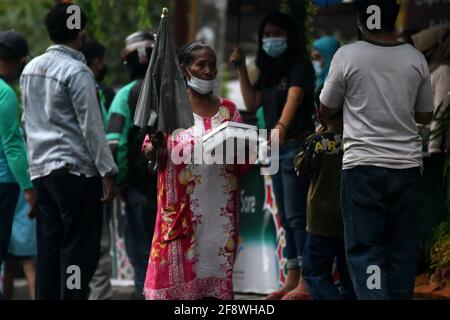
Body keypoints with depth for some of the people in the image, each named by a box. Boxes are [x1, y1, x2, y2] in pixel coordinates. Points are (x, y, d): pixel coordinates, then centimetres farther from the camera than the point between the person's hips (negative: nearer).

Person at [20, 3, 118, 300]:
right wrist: (108, 173, -11)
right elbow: (92, 127, -13)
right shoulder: (77, 72, -11)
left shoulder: (31, 69, 13)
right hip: (76, 169, -8)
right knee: (80, 251, -6)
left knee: (49, 250, 9)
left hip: (42, 171, 8)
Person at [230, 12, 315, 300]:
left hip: (297, 144, -9)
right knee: (287, 218, 9)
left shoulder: (300, 65, -9)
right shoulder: (268, 71, 15)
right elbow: (252, 104, 9)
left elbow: (294, 98, -26)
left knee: (297, 216, -13)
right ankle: (292, 280, 12)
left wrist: (281, 127, -43)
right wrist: (241, 69, 4)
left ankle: (306, 283, -15)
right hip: (276, 148, 9)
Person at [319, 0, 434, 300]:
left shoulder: (347, 56, -6)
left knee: (364, 249, -1)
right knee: (402, 252, 9)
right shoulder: (415, 58, 2)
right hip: (407, 166, 3)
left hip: (363, 165, -3)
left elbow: (326, 111, 6)